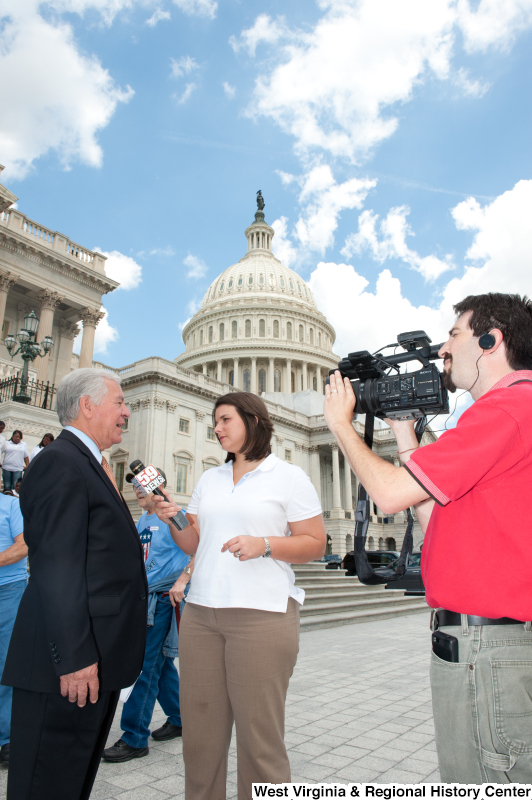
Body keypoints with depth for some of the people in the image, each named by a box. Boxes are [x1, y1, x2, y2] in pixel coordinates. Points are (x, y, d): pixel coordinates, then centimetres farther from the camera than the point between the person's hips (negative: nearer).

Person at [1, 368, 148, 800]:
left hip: (96, 659, 10)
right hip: (70, 665, -10)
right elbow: (57, 568, -22)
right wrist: (75, 658, -23)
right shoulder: (60, 462, -15)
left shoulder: (90, 466, 16)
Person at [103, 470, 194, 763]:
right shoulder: (141, 521, 15)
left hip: (164, 598, -8)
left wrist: (181, 582, -22)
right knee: (161, 663, 15)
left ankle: (135, 738, 5)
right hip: (143, 598, 8)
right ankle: (179, 720, 30)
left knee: (147, 665, -5)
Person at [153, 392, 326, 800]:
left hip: (262, 615, -4)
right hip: (200, 613, 5)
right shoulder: (210, 480, 16)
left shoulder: (289, 476, 1)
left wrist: (264, 544, -16)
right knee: (200, 731, 8)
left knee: (259, 737, 1)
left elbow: (315, 545, -2)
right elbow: (194, 544, 17)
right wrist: (172, 521, -1)